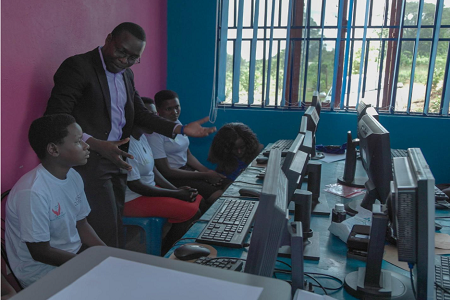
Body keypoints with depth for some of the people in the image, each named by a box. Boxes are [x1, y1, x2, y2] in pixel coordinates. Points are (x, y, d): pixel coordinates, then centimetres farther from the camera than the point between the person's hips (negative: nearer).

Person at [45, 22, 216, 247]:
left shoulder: (127, 75, 13)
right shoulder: (78, 66, -11)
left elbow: (140, 114, 17)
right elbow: (56, 117, -16)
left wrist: (180, 129, 5)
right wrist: (96, 145, -28)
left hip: (117, 160, 8)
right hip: (89, 160, -7)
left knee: (116, 231, 13)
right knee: (106, 235, -7)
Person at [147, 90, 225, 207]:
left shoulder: (177, 123, 7)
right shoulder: (155, 132, -18)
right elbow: (166, 171, -18)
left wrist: (207, 171, -5)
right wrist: (205, 176, -17)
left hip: (186, 169, 8)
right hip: (171, 178, -8)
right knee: (217, 195, -22)